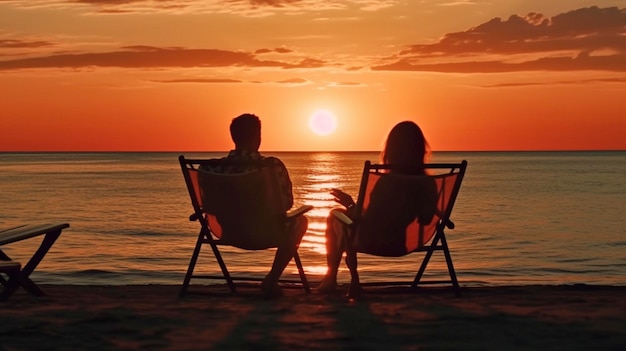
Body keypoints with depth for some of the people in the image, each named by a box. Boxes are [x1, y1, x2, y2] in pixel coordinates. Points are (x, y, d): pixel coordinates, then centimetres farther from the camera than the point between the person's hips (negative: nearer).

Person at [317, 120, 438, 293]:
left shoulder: (387, 181, -26)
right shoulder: (428, 183, -11)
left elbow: (369, 224, -22)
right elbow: (426, 219, 3)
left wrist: (350, 205, -6)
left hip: (375, 243, -6)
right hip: (404, 243, 6)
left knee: (335, 215, 22)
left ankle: (331, 276, 30)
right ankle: (331, 277, 41)